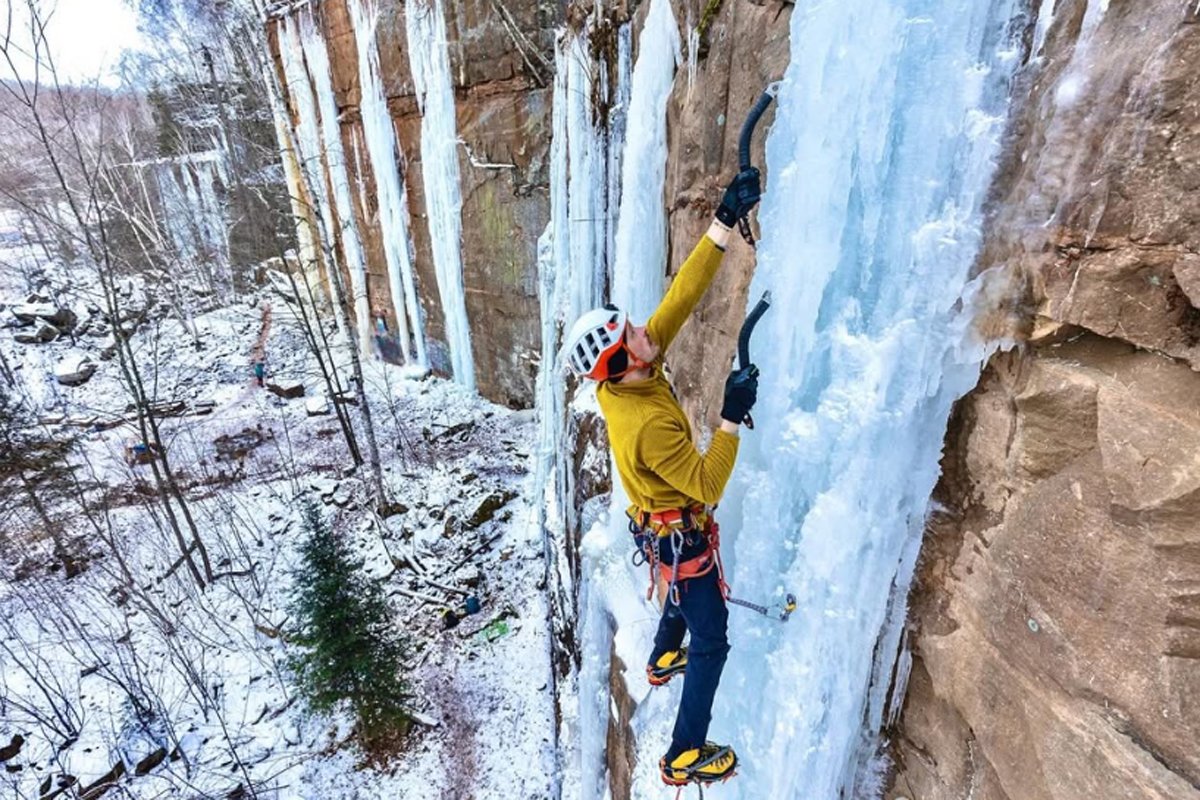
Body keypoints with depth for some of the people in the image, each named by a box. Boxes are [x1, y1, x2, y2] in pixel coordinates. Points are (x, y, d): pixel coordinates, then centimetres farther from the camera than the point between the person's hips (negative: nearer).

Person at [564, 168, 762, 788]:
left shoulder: (624, 382, -14)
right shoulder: (650, 426, -38)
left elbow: (681, 295, -16)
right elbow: (708, 487, -28)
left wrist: (725, 221, -18)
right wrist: (732, 417, -34)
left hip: (660, 526, 9)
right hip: (681, 538, -8)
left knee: (683, 595, 36)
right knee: (712, 639, 11)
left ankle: (662, 661, 63)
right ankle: (685, 757, 29)